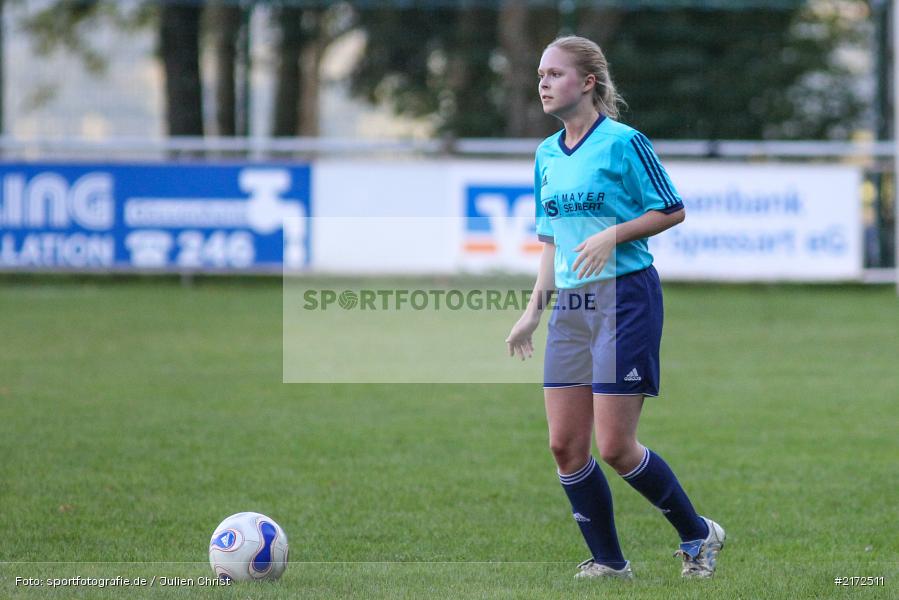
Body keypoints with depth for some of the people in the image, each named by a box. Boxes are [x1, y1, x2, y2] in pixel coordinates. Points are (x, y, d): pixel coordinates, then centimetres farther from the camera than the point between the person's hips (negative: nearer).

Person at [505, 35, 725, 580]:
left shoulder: (623, 142, -9)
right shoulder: (547, 154, 12)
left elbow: (673, 211, -5)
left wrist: (613, 235, -18)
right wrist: (535, 310, 15)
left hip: (626, 296, -7)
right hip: (571, 305, 7)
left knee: (615, 447, -8)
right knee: (566, 445, 1)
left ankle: (699, 536, 12)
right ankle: (608, 562, 13)